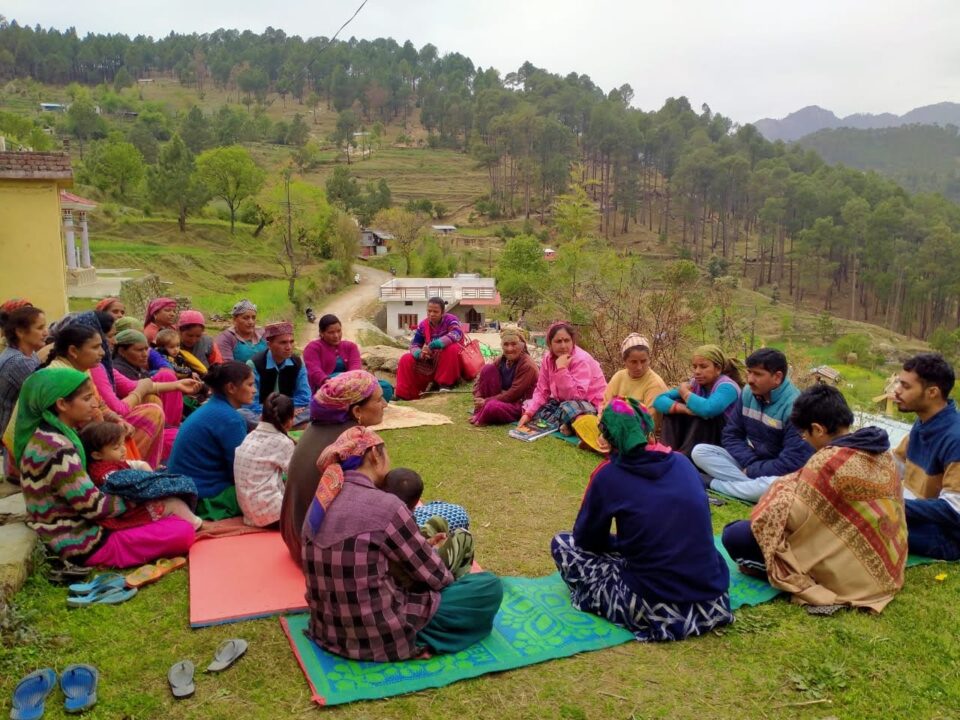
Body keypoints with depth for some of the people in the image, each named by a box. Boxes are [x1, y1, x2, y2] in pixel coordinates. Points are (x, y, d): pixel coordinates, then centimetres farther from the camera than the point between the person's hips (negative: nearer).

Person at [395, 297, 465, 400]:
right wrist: (420, 354, -30)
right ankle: (404, 395, -11)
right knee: (406, 360, -10)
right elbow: (414, 344, -3)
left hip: (451, 361, -4)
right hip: (431, 361, 4)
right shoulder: (423, 325, -3)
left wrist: (432, 346, -42)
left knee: (452, 348, -36)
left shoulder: (450, 319, -16)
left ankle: (445, 384, -23)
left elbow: (456, 335, -36)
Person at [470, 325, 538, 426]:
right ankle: (479, 412, -9)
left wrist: (486, 401, -20)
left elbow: (514, 394, -21)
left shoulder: (527, 366, -19)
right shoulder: (501, 360, 1)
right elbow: (479, 380, 1)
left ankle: (480, 418, -3)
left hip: (522, 404, -7)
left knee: (493, 407, -38)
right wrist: (478, 399, -18)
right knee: (488, 368, -10)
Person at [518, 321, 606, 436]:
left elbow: (576, 396, -31)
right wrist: (528, 413, -14)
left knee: (568, 408, -39)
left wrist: (561, 369, -33)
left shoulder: (581, 359, -22)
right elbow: (542, 391, -1)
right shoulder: (548, 359, -2)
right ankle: (566, 425, -14)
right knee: (528, 404, -4)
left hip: (590, 405, -8)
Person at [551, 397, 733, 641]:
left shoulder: (608, 475, -6)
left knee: (562, 544, 11)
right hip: (714, 604, 5)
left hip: (657, 611, -4)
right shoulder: (682, 463, 6)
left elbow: (586, 538, 6)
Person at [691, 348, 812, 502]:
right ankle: (753, 486, -23)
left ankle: (713, 483, -20)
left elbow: (794, 462, -25)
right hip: (747, 461, 7)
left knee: (772, 486, -42)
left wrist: (752, 470, -17)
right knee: (700, 451, -11)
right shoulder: (747, 395, 0)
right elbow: (731, 435, 3)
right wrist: (749, 462, -15)